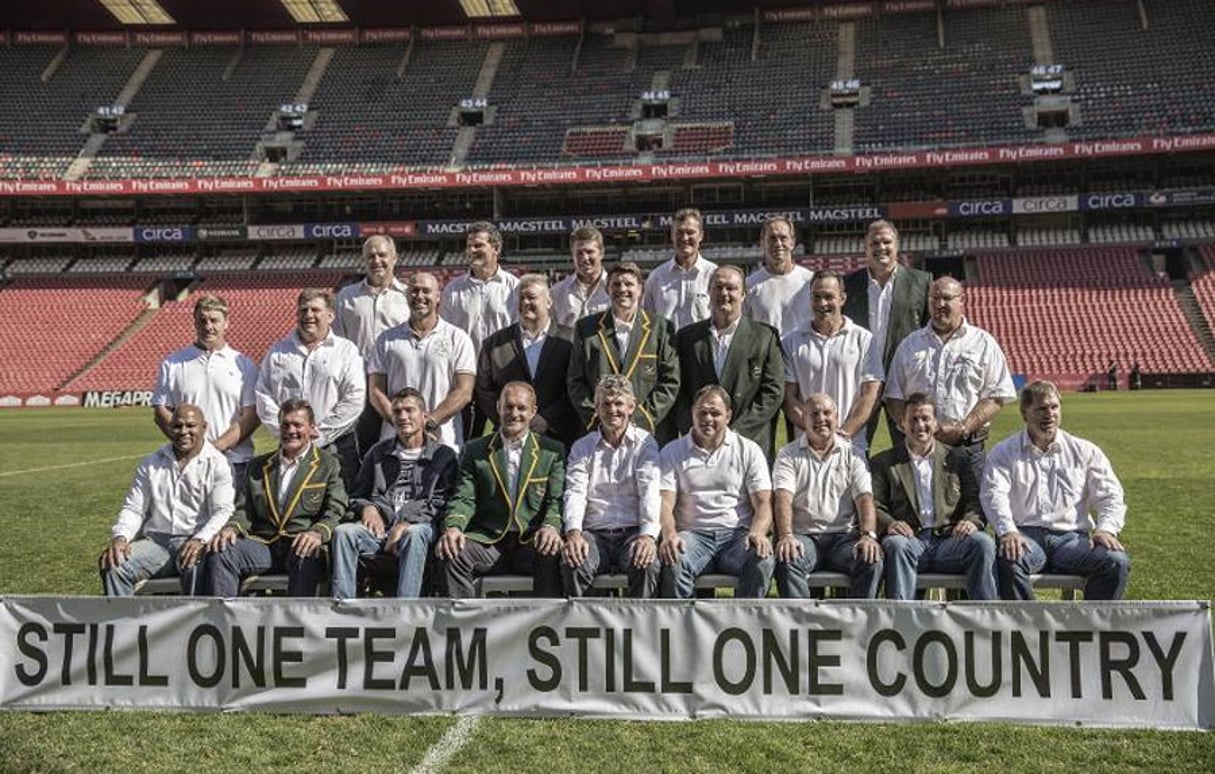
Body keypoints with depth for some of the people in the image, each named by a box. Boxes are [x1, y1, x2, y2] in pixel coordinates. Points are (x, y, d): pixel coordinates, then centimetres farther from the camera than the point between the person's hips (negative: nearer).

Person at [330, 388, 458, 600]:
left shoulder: (443, 455, 12)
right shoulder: (378, 452, 23)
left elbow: (441, 502, 2)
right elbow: (356, 495, 25)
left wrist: (406, 523, -12)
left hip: (419, 526, -3)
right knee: (343, 531, -27)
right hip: (379, 525, 3)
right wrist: (367, 508, 0)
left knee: (414, 534, -38)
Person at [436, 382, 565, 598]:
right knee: (451, 553, -27)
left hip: (532, 542, -1)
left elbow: (557, 500, 3)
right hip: (488, 542, 1)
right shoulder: (474, 450, 14)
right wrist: (453, 527, -17)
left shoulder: (552, 451, 12)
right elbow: (464, 498, 6)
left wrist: (551, 526, -20)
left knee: (554, 555, -33)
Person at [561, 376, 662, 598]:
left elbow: (650, 492, -4)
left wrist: (649, 534, -22)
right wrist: (573, 533, -19)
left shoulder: (645, 444, 10)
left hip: (633, 531, -1)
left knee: (647, 564, -33)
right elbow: (575, 493, 2)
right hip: (594, 532, 1)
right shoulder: (582, 447, 15)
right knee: (572, 564, -31)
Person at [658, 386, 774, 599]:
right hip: (693, 533, 0)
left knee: (763, 559, -32)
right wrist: (669, 535, -22)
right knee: (672, 563, -33)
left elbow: (763, 503, 5)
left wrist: (758, 533, -18)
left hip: (737, 534, 1)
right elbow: (665, 504, 0)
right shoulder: (672, 452, 11)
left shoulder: (749, 450, 12)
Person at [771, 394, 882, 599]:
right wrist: (785, 535, -26)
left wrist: (869, 535, -18)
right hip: (803, 535, -1)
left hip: (843, 535, 1)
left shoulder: (852, 455, 14)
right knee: (786, 561, -33)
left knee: (872, 560, -28)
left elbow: (865, 498, 2)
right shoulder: (789, 455, 9)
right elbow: (783, 498, -7)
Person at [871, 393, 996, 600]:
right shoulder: (884, 462, 16)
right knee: (896, 544, -35)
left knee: (983, 542, -28)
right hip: (910, 538, -1)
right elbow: (874, 505, 5)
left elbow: (974, 501, 12)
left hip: (949, 539, 1)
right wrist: (889, 523, -18)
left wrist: (971, 521, -12)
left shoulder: (956, 460, 21)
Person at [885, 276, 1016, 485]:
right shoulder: (910, 344, 15)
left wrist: (962, 429, -11)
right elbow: (893, 397, 11)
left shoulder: (983, 343, 8)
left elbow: (996, 397, 1)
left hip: (966, 446, -2)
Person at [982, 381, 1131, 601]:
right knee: (1008, 561, -37)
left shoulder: (1085, 451, 18)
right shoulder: (1005, 452, 12)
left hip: (1071, 537, 2)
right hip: (1026, 535, -2)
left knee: (1117, 561, -27)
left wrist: (1105, 528, -9)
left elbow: (1110, 495, 13)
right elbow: (994, 494, -4)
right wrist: (1007, 531, -24)